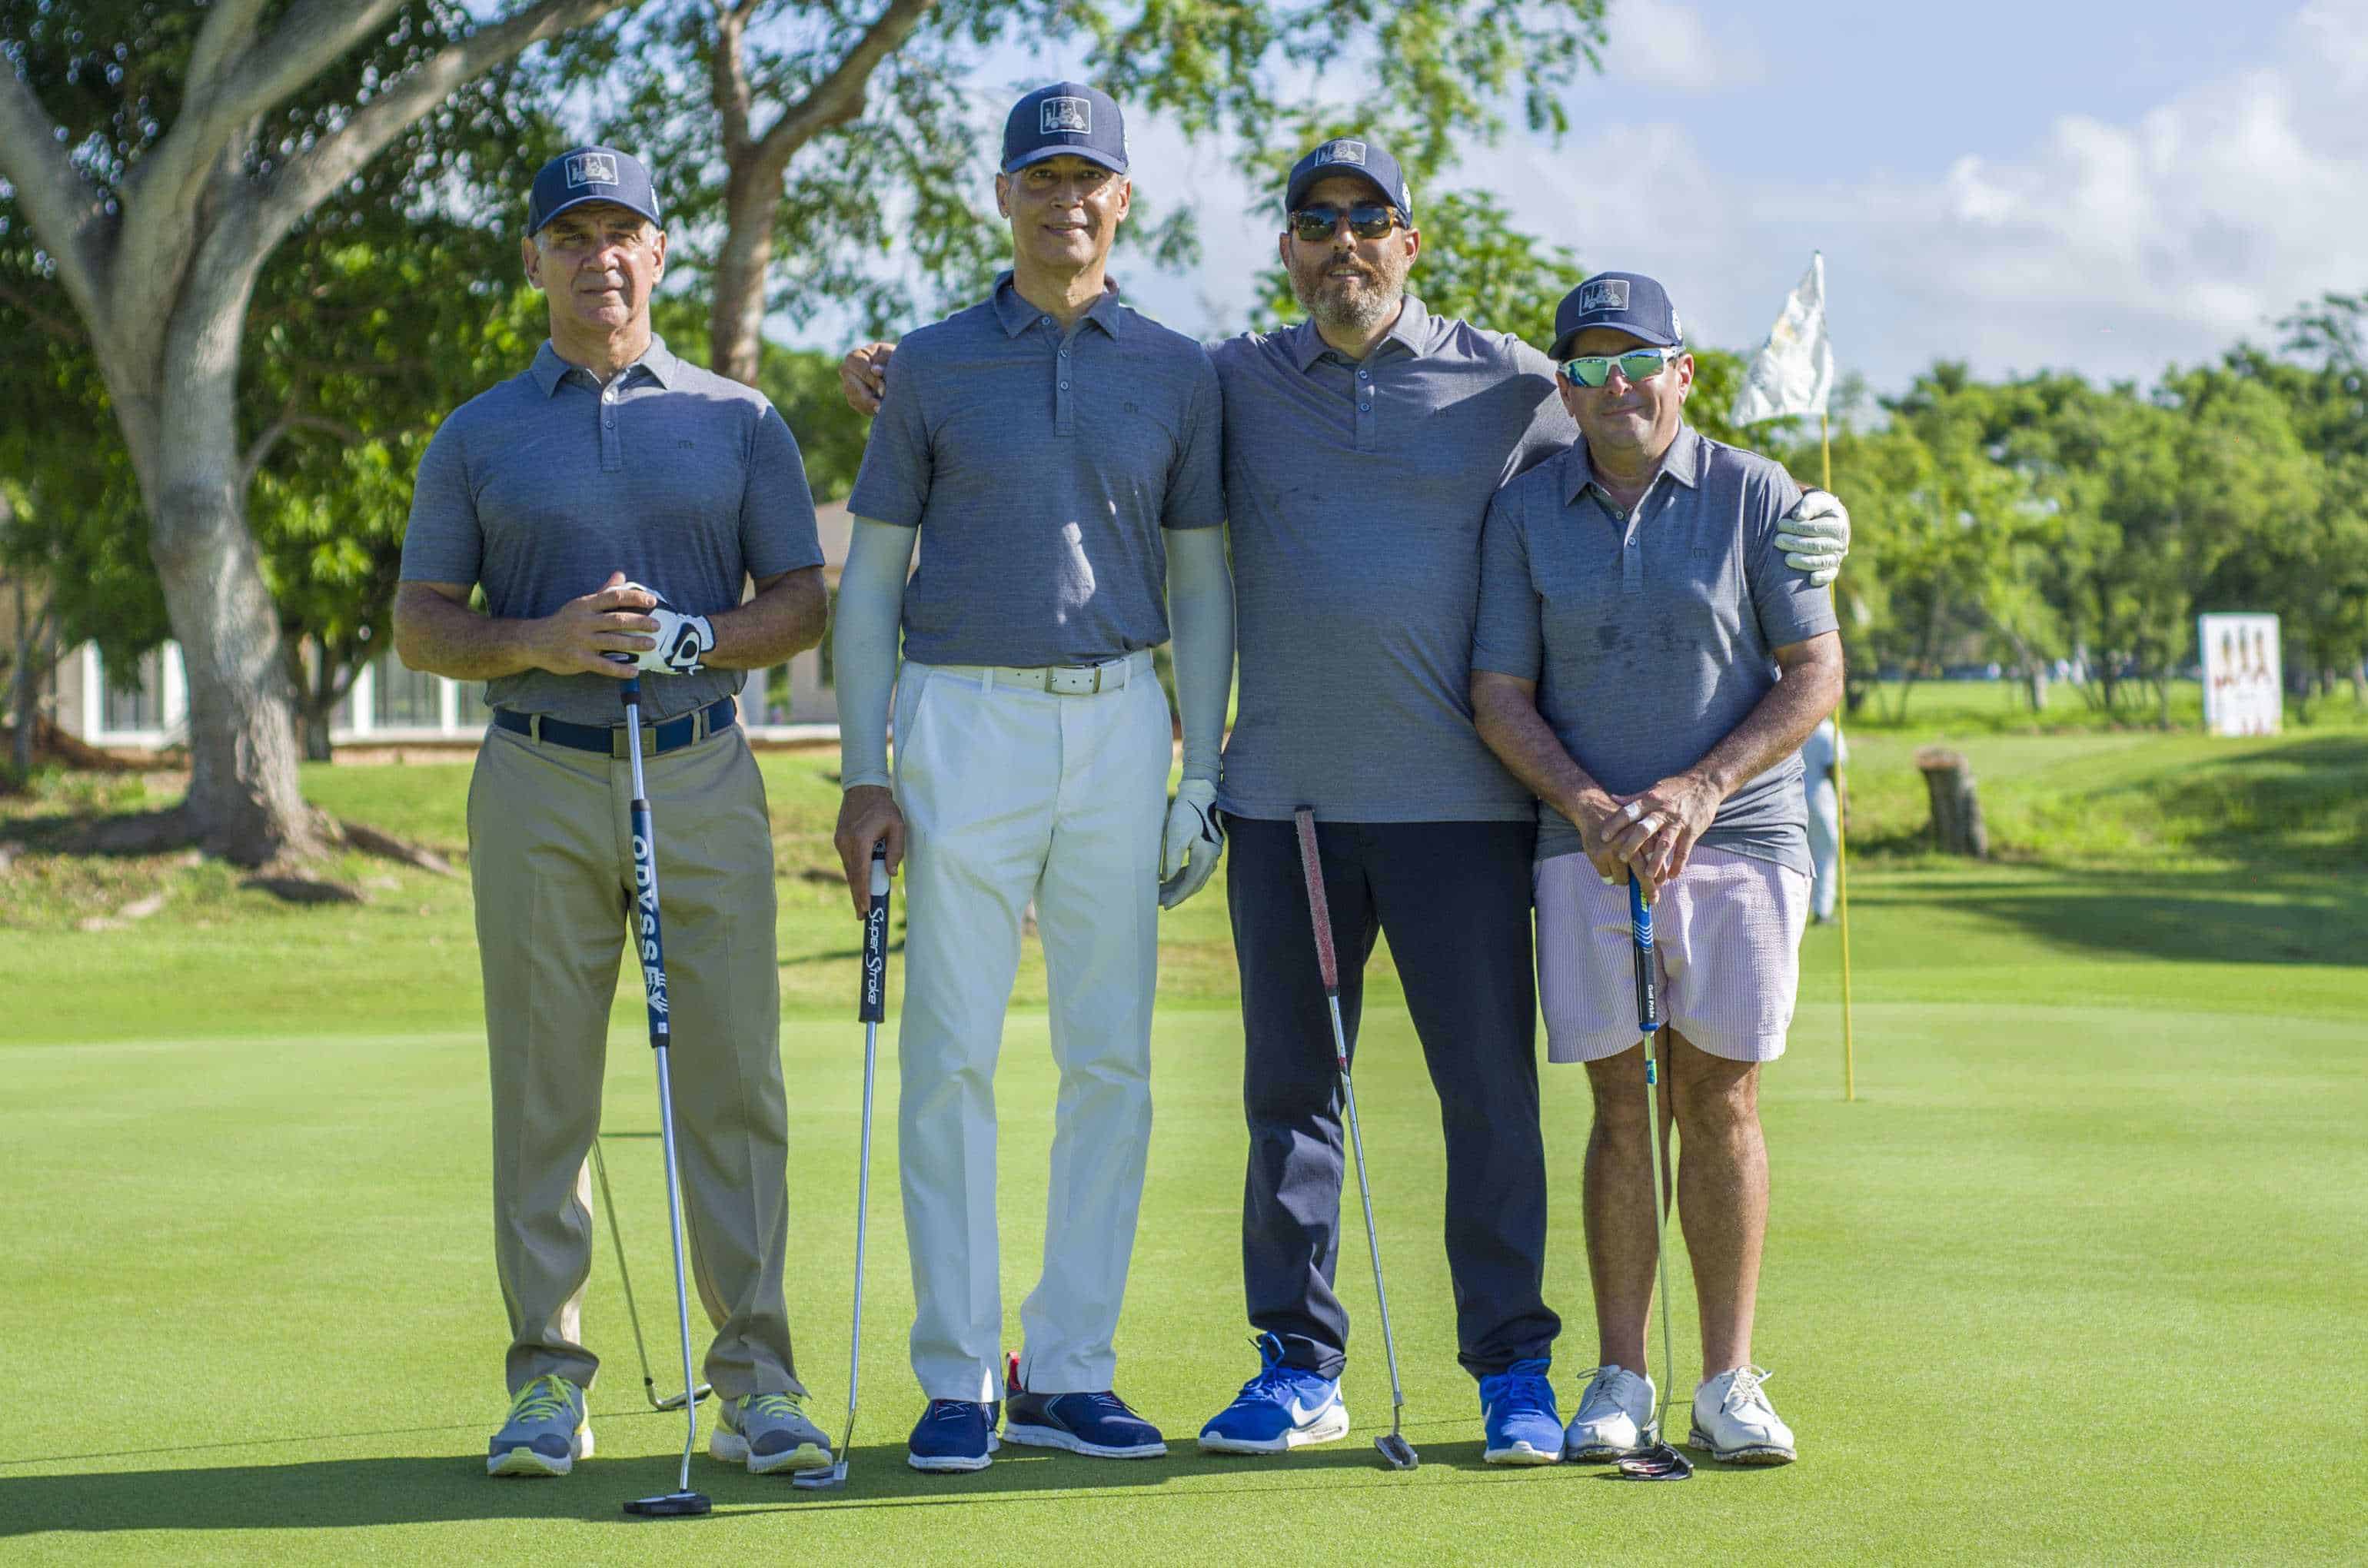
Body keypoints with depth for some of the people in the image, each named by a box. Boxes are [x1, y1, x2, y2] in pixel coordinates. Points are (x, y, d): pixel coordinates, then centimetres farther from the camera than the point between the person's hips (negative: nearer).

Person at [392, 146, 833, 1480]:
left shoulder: (739, 422, 11)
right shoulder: (479, 436, 10)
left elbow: (801, 604, 7)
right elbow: (421, 623, 7)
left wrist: (692, 637, -12)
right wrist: (544, 641, -12)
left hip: (704, 774, 0)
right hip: (538, 781, 0)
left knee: (735, 1081, -3)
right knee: (544, 1092, 0)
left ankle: (757, 1376, 2)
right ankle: (550, 1379, 6)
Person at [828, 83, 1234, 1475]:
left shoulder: (1178, 372, 9)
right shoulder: (934, 365, 5)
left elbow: (1201, 583, 11)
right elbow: (869, 578, 4)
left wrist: (1203, 778, 3)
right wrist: (862, 776, -4)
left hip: (1121, 721, 2)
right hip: (964, 721, -2)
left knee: (1111, 1057, 1)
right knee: (953, 1056, -4)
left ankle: (1070, 1372, 9)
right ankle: (960, 1378, 2)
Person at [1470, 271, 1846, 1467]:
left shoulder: (1754, 496, 0)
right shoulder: (1526, 512, 4)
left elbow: (1815, 674, -1)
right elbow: (1500, 694, 3)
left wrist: (1701, 788, -13)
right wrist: (1588, 806, -13)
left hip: (1737, 830, -1)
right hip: (1589, 846, 1)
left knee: (1721, 1102, -2)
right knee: (1622, 1107, 0)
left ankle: (1728, 1382, 3)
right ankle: (1619, 1381, 6)